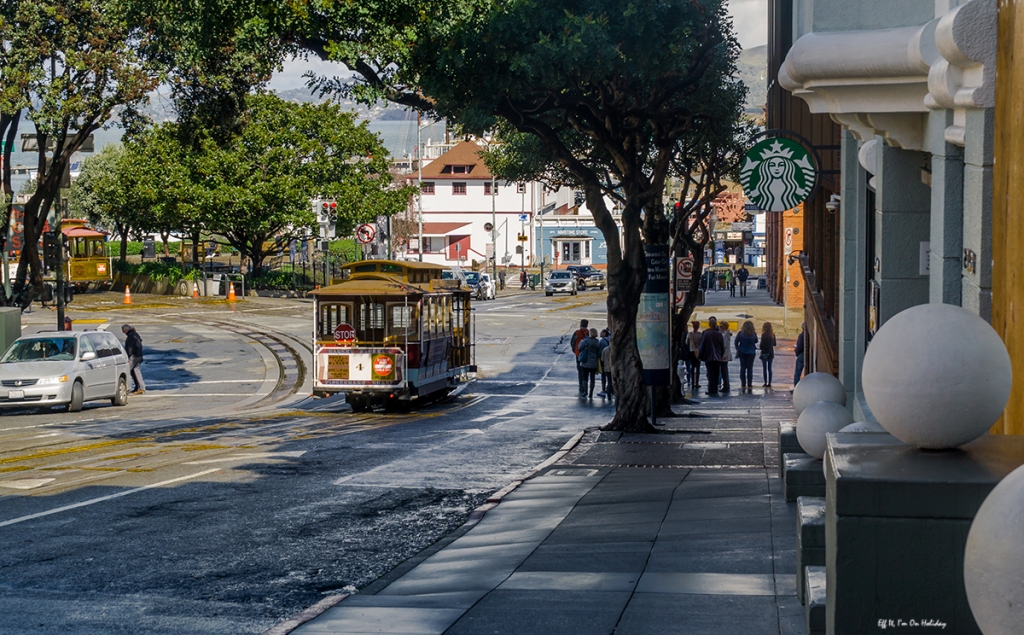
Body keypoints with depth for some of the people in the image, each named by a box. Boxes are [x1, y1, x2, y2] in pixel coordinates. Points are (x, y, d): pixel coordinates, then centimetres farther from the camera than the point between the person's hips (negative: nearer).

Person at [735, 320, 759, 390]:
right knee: (750, 368, 4)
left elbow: (736, 341, -4)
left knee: (743, 368, 7)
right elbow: (756, 341, 6)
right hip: (751, 352, 0)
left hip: (742, 352, 0)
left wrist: (737, 349, 8)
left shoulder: (741, 333, -8)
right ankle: (749, 384, 1)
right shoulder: (754, 334, -8)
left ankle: (743, 384, 6)